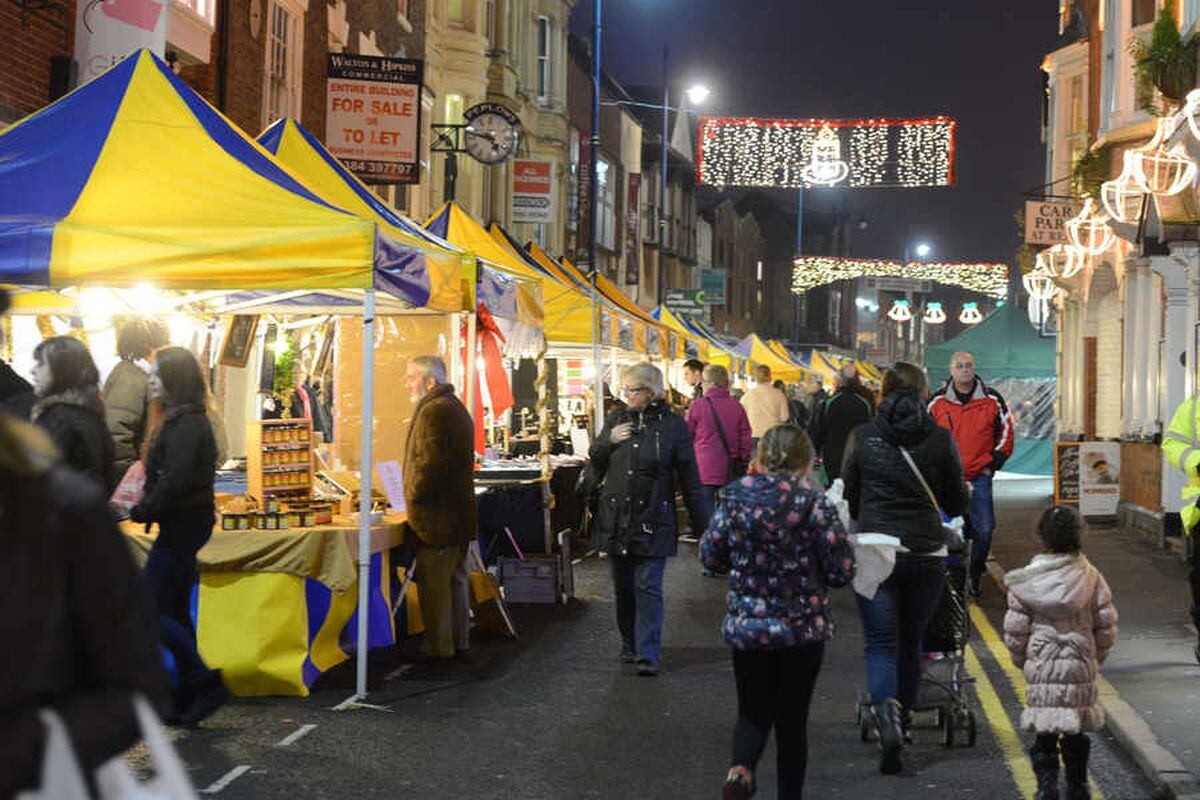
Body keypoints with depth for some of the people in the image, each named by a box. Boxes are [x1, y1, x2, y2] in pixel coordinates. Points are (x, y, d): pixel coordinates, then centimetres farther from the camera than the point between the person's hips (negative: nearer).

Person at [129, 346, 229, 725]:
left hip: (182, 525, -10)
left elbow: (175, 480, -24)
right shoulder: (182, 419, 15)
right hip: (184, 524, 10)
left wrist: (144, 510, -12)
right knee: (176, 612, 13)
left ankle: (207, 682, -6)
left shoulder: (185, 424, -17)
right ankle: (190, 697, 17)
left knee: (151, 611, -7)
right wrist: (148, 508, 5)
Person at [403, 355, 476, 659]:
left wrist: (413, 497, -12)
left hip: (436, 517, -11)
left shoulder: (434, 410, -17)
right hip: (459, 513, 11)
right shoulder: (456, 407, 17)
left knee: (434, 585, -4)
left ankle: (438, 648, 0)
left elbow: (430, 463, -24)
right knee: (456, 579, 16)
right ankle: (459, 642, 24)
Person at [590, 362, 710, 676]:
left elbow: (690, 479, -3)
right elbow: (594, 464, 13)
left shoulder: (672, 424, -5)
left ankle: (648, 654, -4)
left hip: (652, 522, -4)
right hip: (615, 519, 4)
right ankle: (630, 644, 27)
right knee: (623, 587, 12)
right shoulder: (616, 420, 7)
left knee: (648, 588, -7)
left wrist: (702, 526, -4)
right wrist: (608, 440, -7)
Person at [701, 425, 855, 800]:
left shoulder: (736, 497, -4)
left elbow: (710, 555, 6)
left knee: (753, 712, 15)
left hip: (746, 625, 2)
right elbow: (841, 571, -9)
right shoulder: (812, 502, -11)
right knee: (792, 720, 12)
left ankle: (741, 768, -11)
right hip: (802, 628, -2)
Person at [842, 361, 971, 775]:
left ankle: (886, 714, -24)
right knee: (911, 643, 17)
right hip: (926, 554, 1)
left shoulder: (862, 437, -1)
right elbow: (957, 504, 7)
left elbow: (848, 498, 9)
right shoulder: (940, 439, -1)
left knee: (881, 645, 1)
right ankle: (900, 721, 26)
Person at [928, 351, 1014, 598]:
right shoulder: (938, 402, 4)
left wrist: (992, 465, 2)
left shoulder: (991, 400, 3)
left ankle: (975, 574, 17)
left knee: (984, 530, -4)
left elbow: (1005, 433, 9)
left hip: (980, 477, 0)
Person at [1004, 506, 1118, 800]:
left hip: (1041, 668, -2)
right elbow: (1107, 627, 1)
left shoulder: (1026, 583, -8)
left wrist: (1022, 661, 13)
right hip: (1081, 667, 2)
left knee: (1044, 732, 6)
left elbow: (1015, 632, -3)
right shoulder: (1090, 577, -4)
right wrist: (1096, 658, 16)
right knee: (1076, 731, 14)